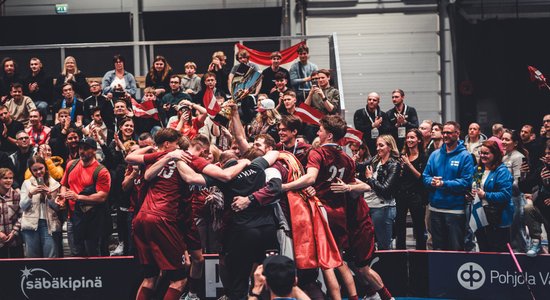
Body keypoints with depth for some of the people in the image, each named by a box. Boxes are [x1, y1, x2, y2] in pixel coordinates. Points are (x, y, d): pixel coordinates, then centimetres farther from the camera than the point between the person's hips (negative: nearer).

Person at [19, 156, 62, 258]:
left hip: (49, 224, 0)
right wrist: (30, 194, -12)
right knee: (32, 257, 0)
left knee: (51, 257, -8)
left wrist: (49, 196, -9)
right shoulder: (27, 183, 9)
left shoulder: (54, 184, 10)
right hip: (31, 224, 0)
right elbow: (22, 206, 4)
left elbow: (57, 208, 8)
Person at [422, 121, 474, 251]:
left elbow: (466, 182, -14)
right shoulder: (435, 155, 11)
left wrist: (443, 184, -19)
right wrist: (432, 182, -14)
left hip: (455, 210, -5)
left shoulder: (465, 156, -5)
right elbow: (425, 177, 9)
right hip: (435, 209, 5)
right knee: (438, 248, 14)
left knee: (456, 249, 2)